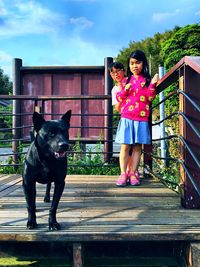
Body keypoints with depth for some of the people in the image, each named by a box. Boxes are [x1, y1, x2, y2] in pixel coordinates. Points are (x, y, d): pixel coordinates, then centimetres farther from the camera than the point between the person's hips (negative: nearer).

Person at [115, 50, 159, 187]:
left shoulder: (147, 80, 7)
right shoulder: (126, 80, 12)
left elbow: (150, 98, -2)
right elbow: (119, 98, 10)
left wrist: (152, 85, -13)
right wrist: (125, 90, -7)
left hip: (142, 119, 0)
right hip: (126, 118, 1)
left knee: (137, 147, 3)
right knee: (125, 146, -1)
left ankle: (133, 173, 11)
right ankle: (123, 174, 3)